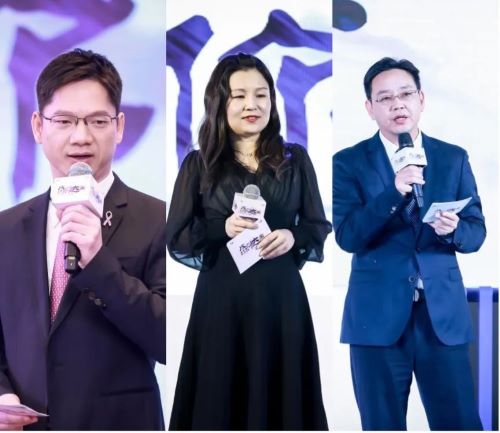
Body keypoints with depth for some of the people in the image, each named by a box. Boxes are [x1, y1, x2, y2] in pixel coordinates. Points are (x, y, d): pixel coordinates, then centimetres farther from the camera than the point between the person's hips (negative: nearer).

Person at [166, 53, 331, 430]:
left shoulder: (295, 159, 7)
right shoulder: (199, 164, 3)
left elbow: (320, 227, 10)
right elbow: (176, 239, 2)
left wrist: (292, 237, -11)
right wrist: (223, 229, -15)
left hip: (281, 297, 1)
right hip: (220, 300, -1)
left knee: (281, 396, 4)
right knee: (220, 400, 2)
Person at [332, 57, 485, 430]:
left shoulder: (454, 158, 8)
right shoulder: (349, 162, 1)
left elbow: (476, 232, 7)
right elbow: (347, 236, -9)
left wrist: (452, 229, -16)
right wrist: (395, 193, -22)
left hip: (443, 311, 2)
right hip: (378, 314, -1)